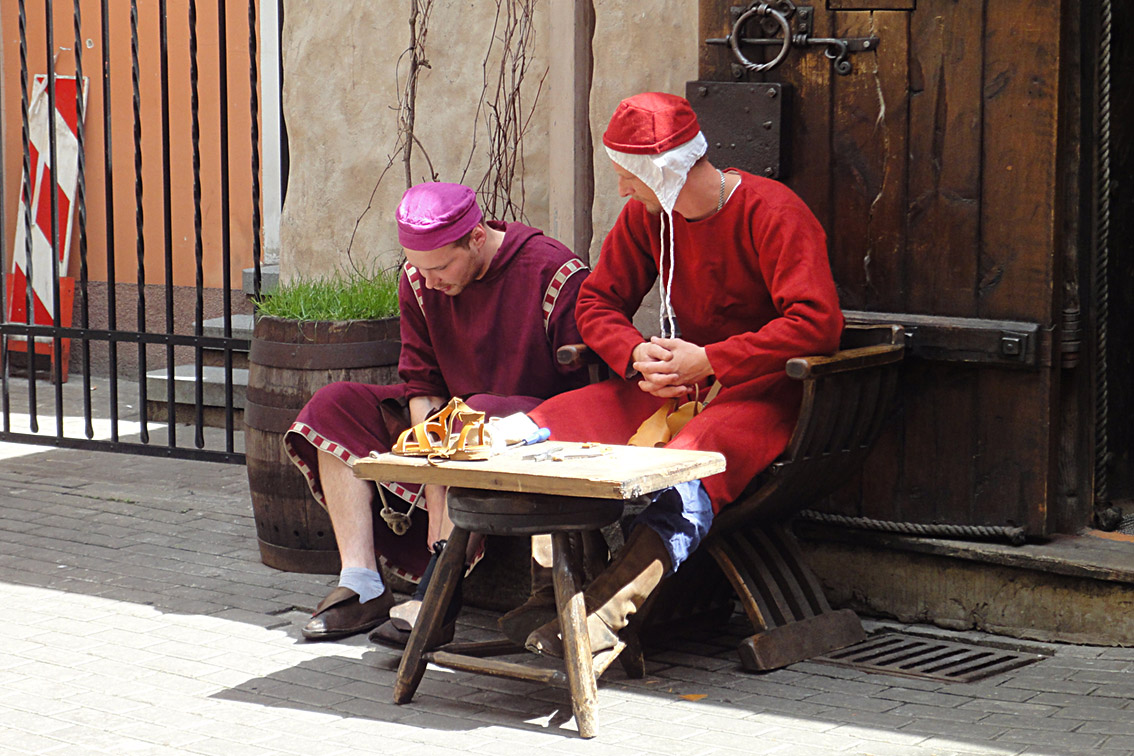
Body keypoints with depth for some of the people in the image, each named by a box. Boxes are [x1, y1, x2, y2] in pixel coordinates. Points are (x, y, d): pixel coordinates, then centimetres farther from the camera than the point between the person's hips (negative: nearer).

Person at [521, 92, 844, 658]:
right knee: (547, 425, -16)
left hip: (759, 393, -7)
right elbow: (596, 302, 11)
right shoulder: (646, 215, 7)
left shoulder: (772, 213, -14)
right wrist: (637, 355, -12)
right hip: (670, 387, 7)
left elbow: (817, 323, -23)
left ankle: (610, 607, -51)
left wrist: (710, 362, -24)